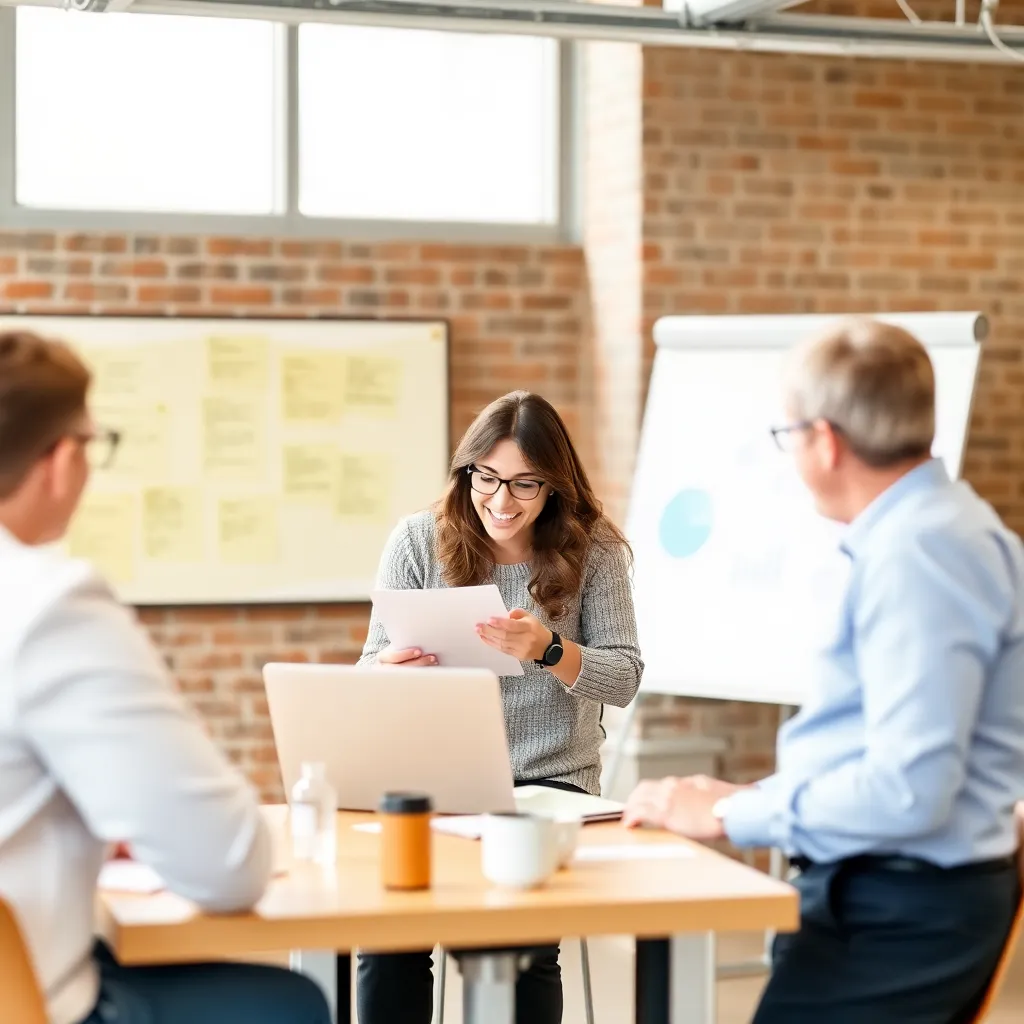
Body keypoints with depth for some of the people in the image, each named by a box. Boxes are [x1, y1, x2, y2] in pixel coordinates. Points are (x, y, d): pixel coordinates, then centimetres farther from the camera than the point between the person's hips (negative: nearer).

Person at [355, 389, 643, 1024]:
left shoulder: (592, 550, 1)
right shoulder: (419, 541, 3)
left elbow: (624, 678, -4)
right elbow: (371, 672, 5)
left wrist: (548, 651, -24)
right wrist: (391, 667, -21)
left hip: (551, 782, -1)